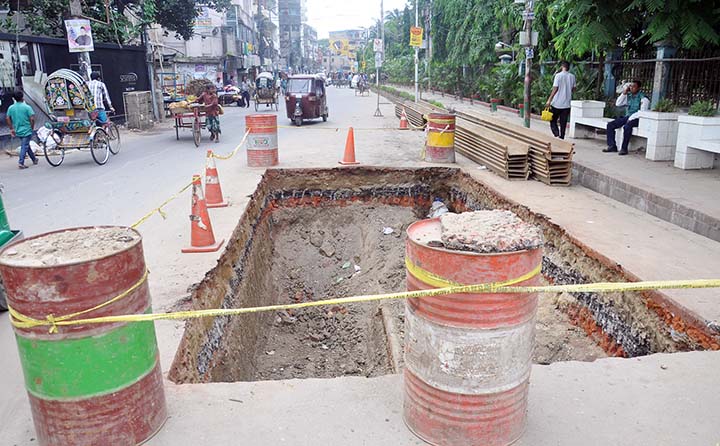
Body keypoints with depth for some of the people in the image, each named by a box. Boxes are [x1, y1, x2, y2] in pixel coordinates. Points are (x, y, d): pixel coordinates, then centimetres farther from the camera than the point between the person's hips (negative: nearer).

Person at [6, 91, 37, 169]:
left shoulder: (11, 108, 4)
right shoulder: (27, 107, -11)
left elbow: (7, 118, 4)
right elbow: (32, 119, -17)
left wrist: (11, 129, 11)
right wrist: (32, 127, -2)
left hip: (18, 131, 6)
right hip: (26, 130, -6)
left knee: (26, 145, 20)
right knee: (24, 146, -2)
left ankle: (34, 159, 32)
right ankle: (21, 162, -7)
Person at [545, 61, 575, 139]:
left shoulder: (558, 75, -9)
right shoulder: (572, 76, 5)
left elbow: (555, 89, -13)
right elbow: (573, 89, 11)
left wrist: (549, 100, -10)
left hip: (556, 103, -4)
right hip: (567, 104, 4)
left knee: (553, 121, 6)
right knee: (563, 123, 10)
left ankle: (557, 135, -13)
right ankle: (562, 137, 12)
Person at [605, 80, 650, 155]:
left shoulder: (643, 98, -9)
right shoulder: (629, 95, 11)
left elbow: (643, 112, -17)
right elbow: (618, 104, 11)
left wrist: (631, 118, -22)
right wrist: (624, 93, 2)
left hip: (636, 118, -7)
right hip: (627, 116, 7)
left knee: (627, 126, -38)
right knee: (610, 125, -10)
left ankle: (624, 149, -30)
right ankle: (612, 146, -10)